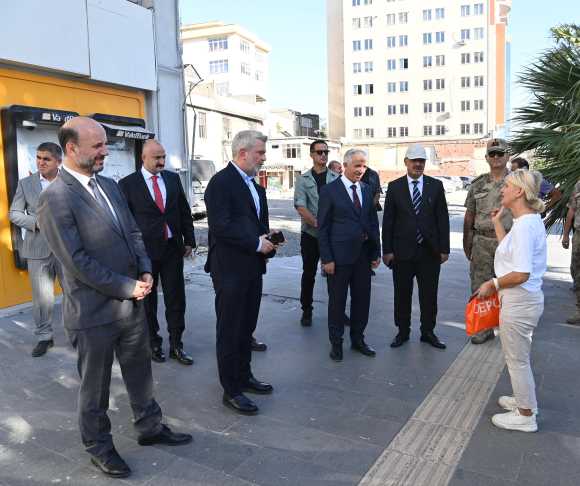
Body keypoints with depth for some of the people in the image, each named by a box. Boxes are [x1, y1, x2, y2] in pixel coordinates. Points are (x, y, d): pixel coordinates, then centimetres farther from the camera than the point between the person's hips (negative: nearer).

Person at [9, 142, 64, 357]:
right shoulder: (25, 183, 5)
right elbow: (14, 213, 5)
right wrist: (36, 222, -12)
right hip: (38, 249, 1)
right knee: (42, 297, 7)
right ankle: (44, 337, 21)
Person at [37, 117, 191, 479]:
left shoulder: (110, 186, 7)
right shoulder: (55, 198, -17)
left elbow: (133, 232, 11)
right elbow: (77, 262, -21)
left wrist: (145, 272, -5)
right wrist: (127, 287, -16)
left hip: (132, 302, 7)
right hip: (94, 311, -7)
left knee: (140, 371, 21)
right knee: (95, 385, 14)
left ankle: (150, 427, 40)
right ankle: (99, 445, 35)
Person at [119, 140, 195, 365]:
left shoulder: (173, 178, 6)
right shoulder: (127, 184, -5)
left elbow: (184, 211, 9)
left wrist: (189, 240, 7)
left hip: (173, 248, 3)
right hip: (144, 250, -3)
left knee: (176, 298, 7)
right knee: (147, 299, 11)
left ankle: (176, 344, 19)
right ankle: (153, 343, 26)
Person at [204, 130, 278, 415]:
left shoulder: (254, 184, 14)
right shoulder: (221, 182, -14)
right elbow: (220, 226, -23)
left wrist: (267, 238, 2)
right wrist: (256, 242, -18)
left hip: (252, 267, 9)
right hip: (230, 269, -8)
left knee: (247, 327, 19)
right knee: (230, 331, 3)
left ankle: (244, 376, 34)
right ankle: (231, 390, 15)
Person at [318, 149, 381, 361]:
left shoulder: (367, 190, 8)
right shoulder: (329, 190, -7)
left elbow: (373, 222, 12)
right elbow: (323, 227, -8)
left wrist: (376, 252, 7)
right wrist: (327, 258, -12)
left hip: (363, 254, 5)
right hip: (339, 256, -5)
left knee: (362, 298, 13)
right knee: (337, 301, 7)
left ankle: (358, 339, 30)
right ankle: (336, 342, 22)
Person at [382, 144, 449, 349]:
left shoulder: (436, 185, 4)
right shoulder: (394, 186, 1)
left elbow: (442, 219, 3)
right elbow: (388, 220, 0)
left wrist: (444, 248, -1)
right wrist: (387, 250, -4)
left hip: (430, 251, 1)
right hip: (402, 251, 0)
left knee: (429, 294, 10)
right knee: (402, 294, 10)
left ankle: (428, 332, 26)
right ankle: (403, 331, 25)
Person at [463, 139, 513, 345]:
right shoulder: (478, 184, 8)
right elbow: (469, 217, 12)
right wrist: (466, 244, 12)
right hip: (481, 242, 3)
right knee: (480, 287, 6)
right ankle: (484, 328, 21)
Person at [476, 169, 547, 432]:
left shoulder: (525, 224, -24)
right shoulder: (529, 220, 7)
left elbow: (521, 274, -29)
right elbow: (511, 250, 20)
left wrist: (493, 285, -14)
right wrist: (497, 222, 19)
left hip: (520, 301, -10)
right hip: (523, 299, 10)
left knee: (517, 358, 7)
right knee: (518, 356, 25)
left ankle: (525, 416, 24)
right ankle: (524, 399, 44)